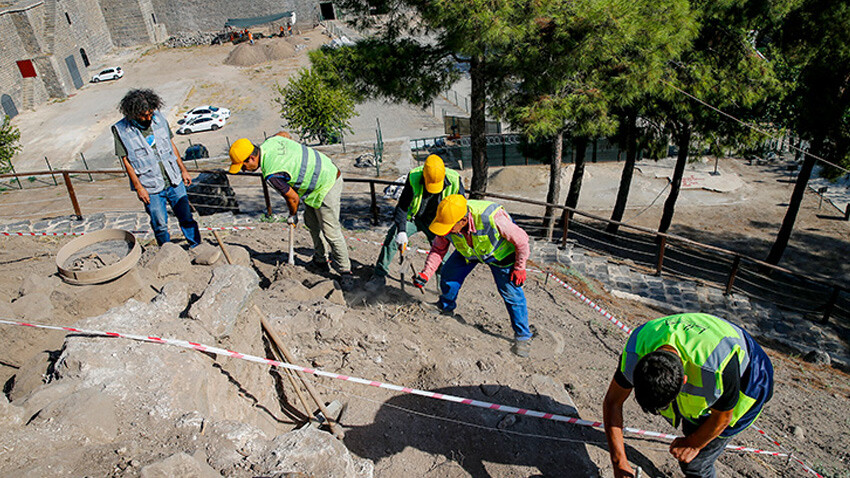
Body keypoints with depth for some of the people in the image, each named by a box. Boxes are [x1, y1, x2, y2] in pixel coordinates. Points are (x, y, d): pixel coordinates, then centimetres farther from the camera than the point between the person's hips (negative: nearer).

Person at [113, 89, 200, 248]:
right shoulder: (121, 130, -10)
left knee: (186, 217, 10)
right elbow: (126, 161, -7)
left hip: (174, 180, 3)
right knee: (160, 224, 5)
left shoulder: (158, 117, -1)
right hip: (151, 187, -3)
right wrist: (139, 187, -9)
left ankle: (197, 246, 28)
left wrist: (183, 169, 11)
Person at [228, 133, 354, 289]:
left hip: (326, 186, -10)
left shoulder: (271, 174, -27)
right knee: (311, 221, 19)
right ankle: (320, 261, 32)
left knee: (330, 231, -5)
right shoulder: (270, 141, -2)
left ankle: (346, 272, 8)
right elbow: (285, 134, 21)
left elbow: (293, 198, -16)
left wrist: (292, 216, 5)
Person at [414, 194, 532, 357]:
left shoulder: (491, 218, -45)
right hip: (468, 251, 4)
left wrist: (519, 268, -18)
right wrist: (426, 274, -20)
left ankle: (523, 336, 11)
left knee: (511, 293, -7)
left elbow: (521, 240, -28)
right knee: (449, 274, -3)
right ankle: (446, 308, 27)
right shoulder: (448, 222, -29)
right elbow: (438, 249, -9)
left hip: (500, 253, -4)